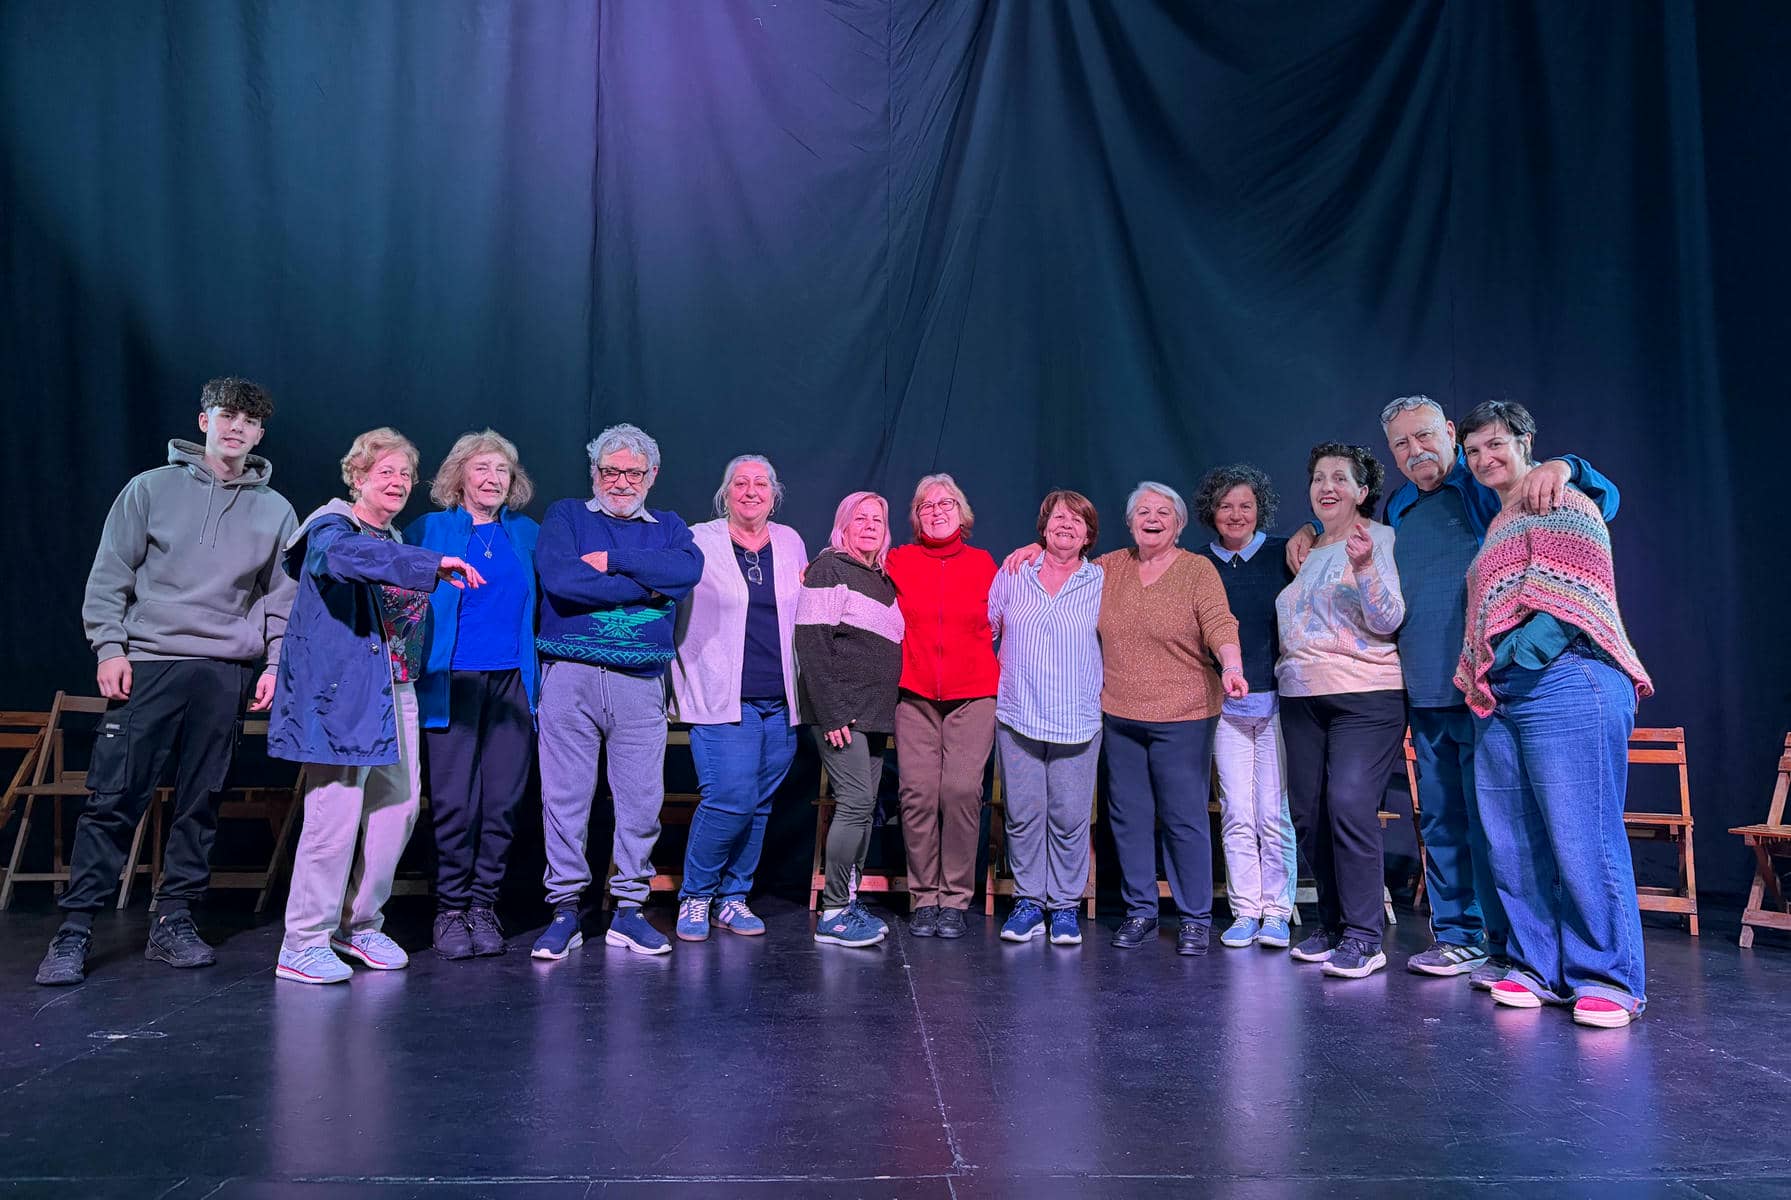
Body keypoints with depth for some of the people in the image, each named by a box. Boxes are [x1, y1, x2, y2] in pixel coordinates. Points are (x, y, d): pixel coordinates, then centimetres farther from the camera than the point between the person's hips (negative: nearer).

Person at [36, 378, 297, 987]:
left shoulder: (276, 511, 11)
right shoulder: (152, 488, 6)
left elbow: (283, 599, 12)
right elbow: (109, 574, 4)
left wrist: (276, 664, 3)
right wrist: (109, 647, -4)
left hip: (227, 673, 2)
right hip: (147, 663, -2)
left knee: (201, 802, 5)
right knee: (114, 798, -5)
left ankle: (173, 923, 16)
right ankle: (74, 930, 4)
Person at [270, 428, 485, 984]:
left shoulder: (394, 542, 20)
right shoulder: (333, 527, -5)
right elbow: (343, 554, -31)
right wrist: (432, 564, -37)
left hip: (394, 692, 8)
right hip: (341, 693, -8)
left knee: (398, 806, 9)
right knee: (337, 813, -10)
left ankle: (360, 925, 24)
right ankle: (303, 944, 3)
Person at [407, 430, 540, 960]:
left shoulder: (527, 534, 14)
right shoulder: (428, 531, 7)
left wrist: (538, 675, 8)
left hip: (512, 683, 3)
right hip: (452, 681, -2)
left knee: (503, 801, 2)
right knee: (454, 802, -4)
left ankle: (483, 906, 15)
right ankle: (450, 910, 10)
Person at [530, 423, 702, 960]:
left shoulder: (668, 527, 16)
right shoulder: (566, 516, 10)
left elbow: (689, 569, -7)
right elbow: (559, 578, -10)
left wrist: (613, 562, -11)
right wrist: (645, 588, -7)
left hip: (641, 682, 2)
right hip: (570, 675, -1)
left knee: (642, 799, 2)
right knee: (564, 796, 1)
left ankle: (629, 909, 15)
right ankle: (564, 910, 12)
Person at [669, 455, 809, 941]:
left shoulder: (791, 543, 14)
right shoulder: (697, 542, 2)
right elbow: (664, 597, 3)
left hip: (780, 701, 5)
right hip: (723, 699, -4)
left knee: (760, 804, 7)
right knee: (732, 798, -15)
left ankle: (733, 898, 22)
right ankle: (695, 897, 5)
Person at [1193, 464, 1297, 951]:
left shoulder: (1283, 555, 2)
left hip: (1277, 698, -1)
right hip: (1225, 705, 2)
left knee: (1275, 812, -1)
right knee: (1236, 813, 2)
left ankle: (1276, 911, 10)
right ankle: (1244, 911, 10)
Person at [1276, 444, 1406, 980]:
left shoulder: (1379, 539, -2)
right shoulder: (1308, 550, 18)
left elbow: (1389, 620, -14)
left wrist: (1364, 567, -26)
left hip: (1365, 696, -7)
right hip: (1302, 698, 7)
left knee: (1349, 804, -18)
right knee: (1308, 813, 5)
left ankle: (1363, 937, -10)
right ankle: (1332, 924, 18)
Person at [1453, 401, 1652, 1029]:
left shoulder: (1558, 501, 2)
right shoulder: (1497, 527, 28)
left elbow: (1564, 595, -9)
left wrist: (1518, 651, -16)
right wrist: (1481, 680, 16)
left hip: (1566, 683, -9)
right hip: (1502, 700, 9)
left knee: (1580, 836, -10)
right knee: (1513, 844, 5)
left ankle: (1607, 978, -2)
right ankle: (1539, 967, 13)